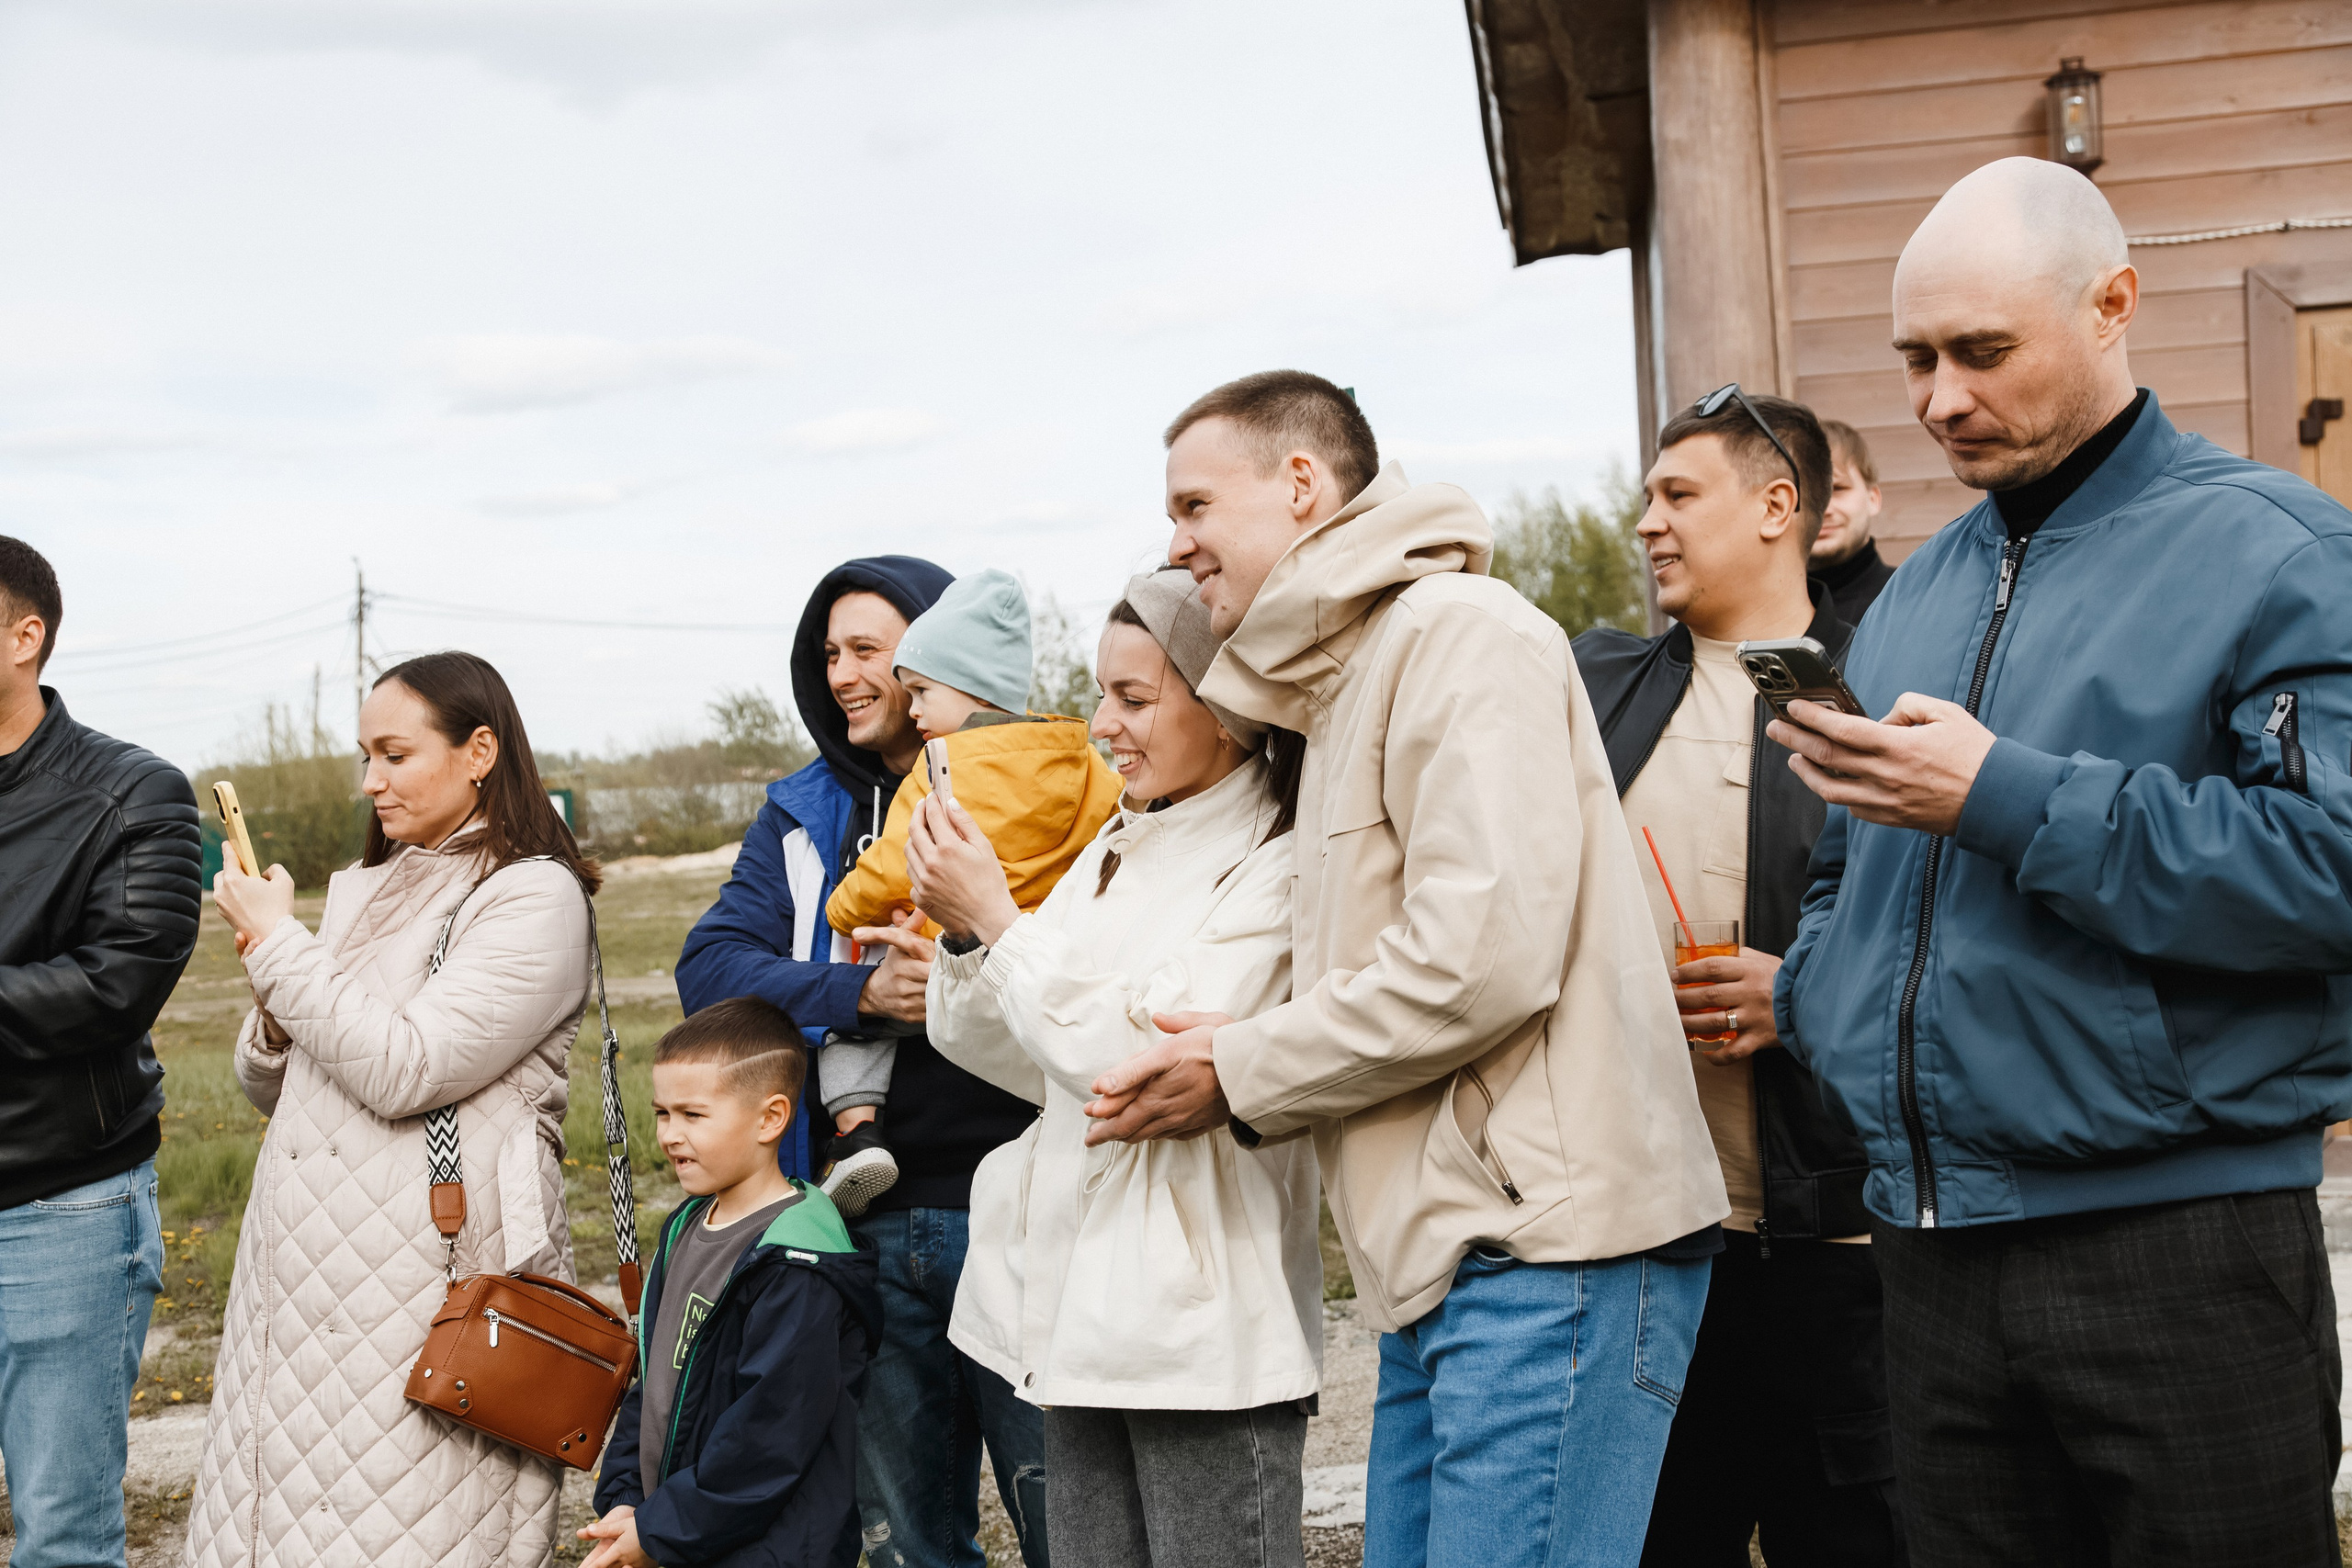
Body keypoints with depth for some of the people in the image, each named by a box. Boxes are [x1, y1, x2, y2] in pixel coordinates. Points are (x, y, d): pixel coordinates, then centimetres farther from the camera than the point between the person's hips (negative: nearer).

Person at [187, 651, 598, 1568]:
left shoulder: (534, 897, -6)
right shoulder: (365, 889, 18)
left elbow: (404, 1070, -17)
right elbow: (273, 1092, 23)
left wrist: (281, 944, -8)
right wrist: (276, 1009, 1)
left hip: (433, 1269, -7)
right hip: (302, 1263, 7)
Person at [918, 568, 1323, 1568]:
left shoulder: (1277, 867, -13)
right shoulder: (1114, 855, 12)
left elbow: (1141, 1063, -20)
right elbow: (1025, 1063, 14)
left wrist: (996, 915, -14)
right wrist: (961, 932, -3)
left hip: (1201, 1326, -8)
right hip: (1080, 1313, 8)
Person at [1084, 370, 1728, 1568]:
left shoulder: (1458, 631, -8)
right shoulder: (1345, 683, 24)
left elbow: (1484, 956, -19)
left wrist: (1245, 1075, -7)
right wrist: (1245, 1054, 3)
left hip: (1545, 1243, -10)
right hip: (1440, 1255, 10)